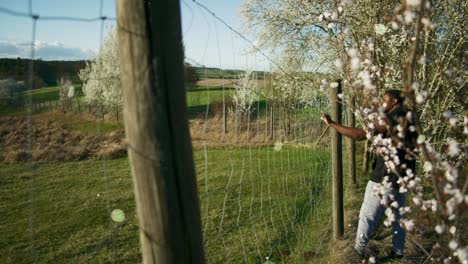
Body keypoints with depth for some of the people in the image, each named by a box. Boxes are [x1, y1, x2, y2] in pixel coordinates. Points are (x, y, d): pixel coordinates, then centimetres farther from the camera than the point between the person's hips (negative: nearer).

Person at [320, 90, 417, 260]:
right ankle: (398, 251, 27)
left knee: (368, 215, 5)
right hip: (402, 176, 9)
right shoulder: (408, 120, 7)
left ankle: (359, 250, 16)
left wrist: (331, 124, -20)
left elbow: (358, 134, -25)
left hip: (385, 178, -8)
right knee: (397, 216, 18)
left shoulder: (389, 120, -18)